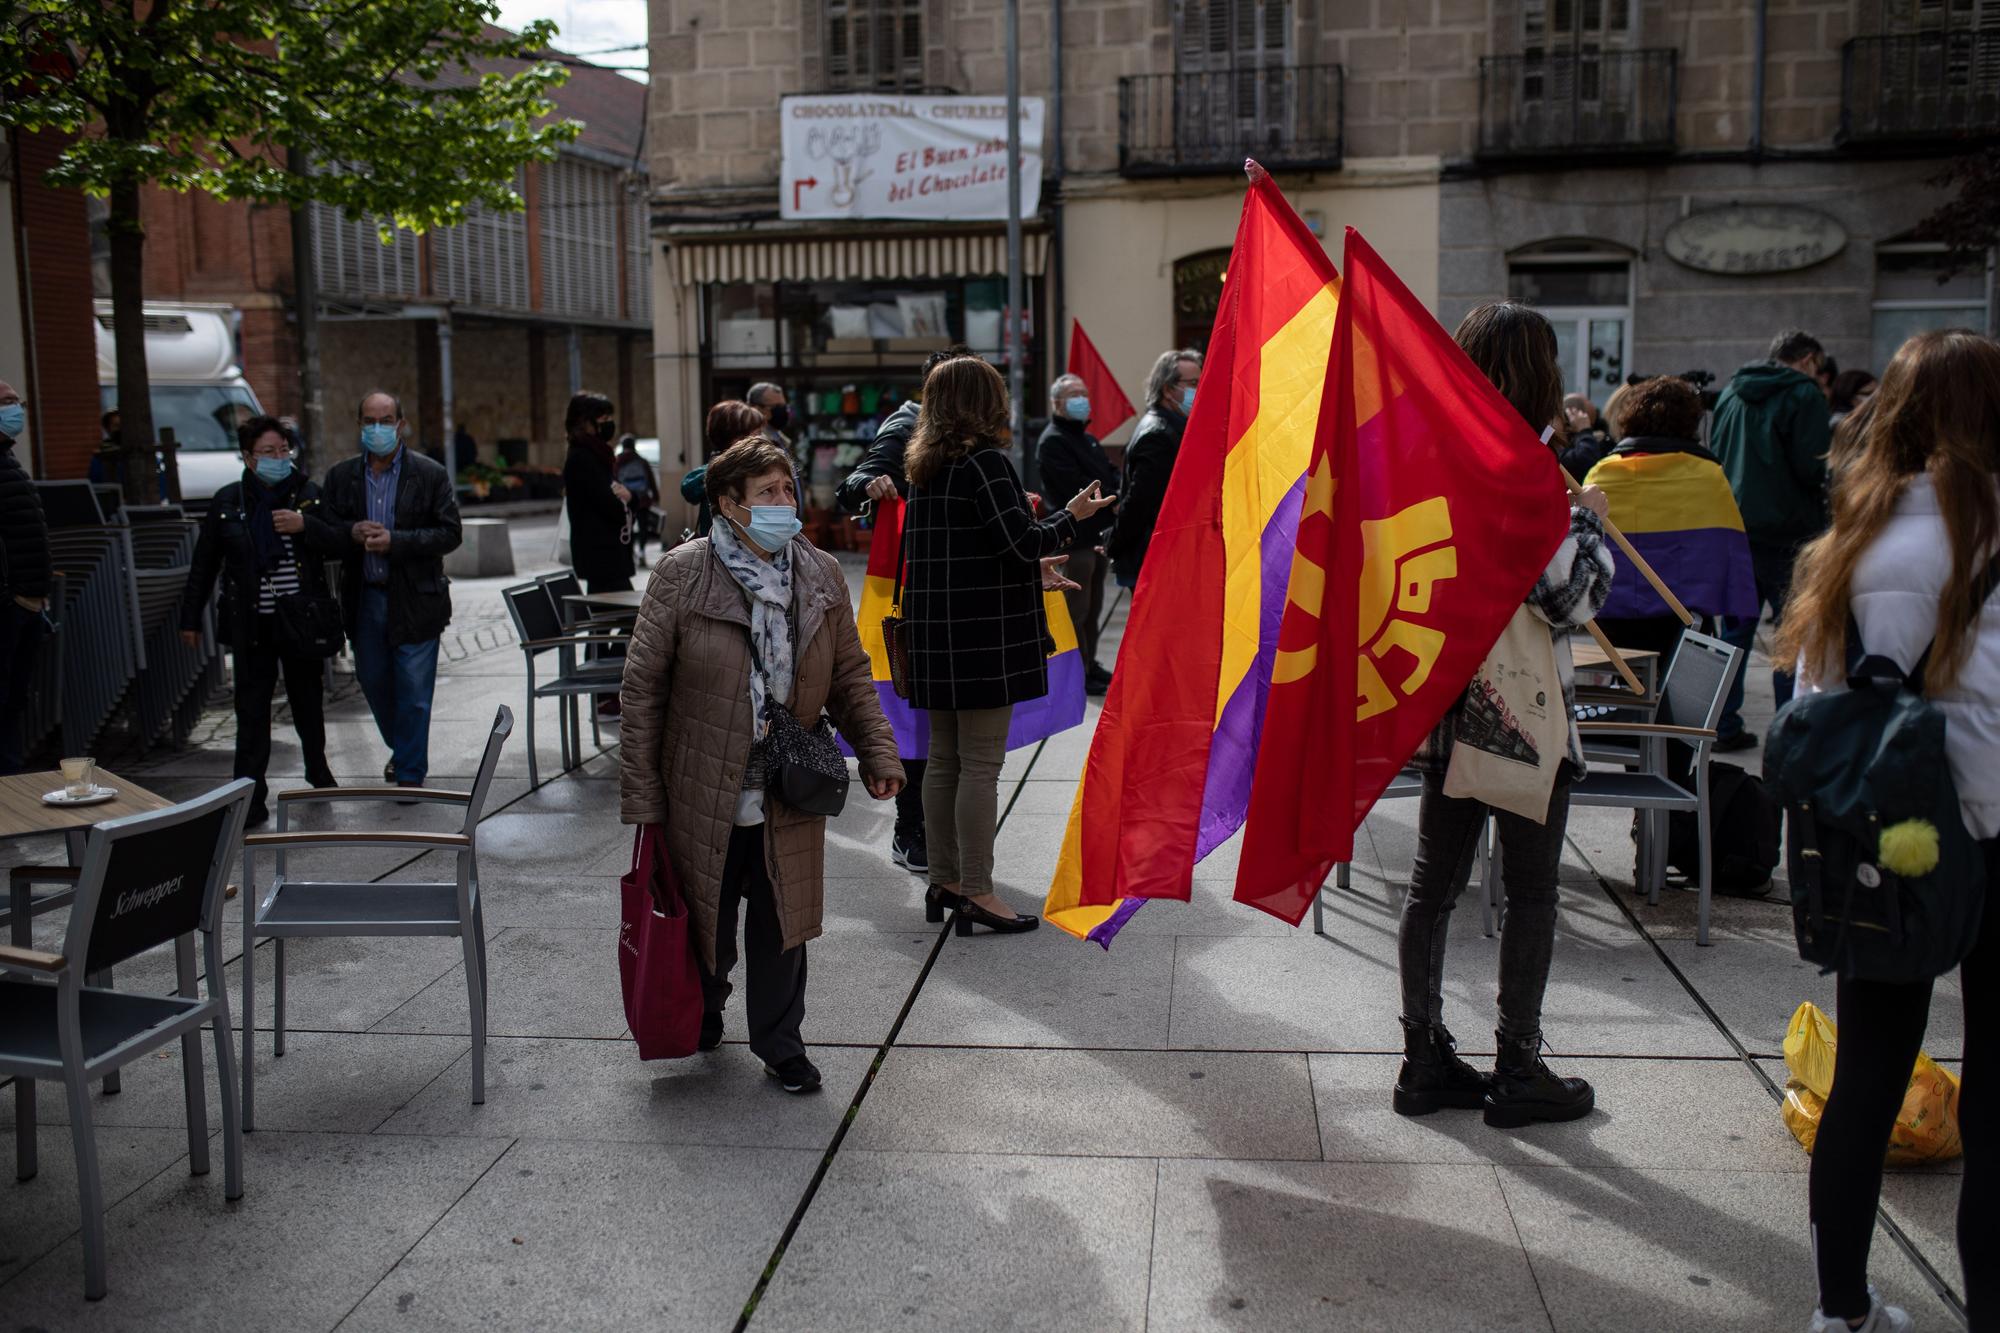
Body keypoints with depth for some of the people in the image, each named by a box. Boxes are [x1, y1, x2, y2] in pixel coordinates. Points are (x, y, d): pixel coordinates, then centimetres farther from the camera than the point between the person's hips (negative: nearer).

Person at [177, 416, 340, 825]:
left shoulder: (309, 495, 3)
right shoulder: (227, 501, 4)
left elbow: (339, 543, -3)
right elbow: (204, 564, 10)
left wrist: (305, 526, -21)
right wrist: (190, 618, 11)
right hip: (251, 623, -1)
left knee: (307, 701, 14)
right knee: (252, 710, -3)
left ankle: (318, 769, 38)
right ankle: (250, 798, 0)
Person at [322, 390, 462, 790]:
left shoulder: (431, 475, -5)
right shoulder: (341, 476, 6)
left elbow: (449, 534, -8)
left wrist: (394, 541, -18)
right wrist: (353, 532, -13)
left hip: (415, 600, -4)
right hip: (364, 598, 4)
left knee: (414, 691, -1)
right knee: (374, 682, 16)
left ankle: (410, 772, 11)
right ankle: (401, 749, 39)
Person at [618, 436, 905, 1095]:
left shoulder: (821, 576, 2)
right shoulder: (682, 575, -9)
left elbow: (850, 676, 12)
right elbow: (643, 687, -6)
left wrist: (878, 753, 1)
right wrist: (641, 795, -7)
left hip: (789, 799, 2)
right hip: (703, 796, -2)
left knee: (782, 925, 8)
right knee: (707, 925, 13)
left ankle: (780, 1045, 26)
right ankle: (702, 1014, 43)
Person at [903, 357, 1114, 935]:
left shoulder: (925, 468, 13)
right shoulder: (985, 463, -13)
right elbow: (1022, 543, -18)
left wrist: (1032, 569, 25)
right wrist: (1073, 516, -1)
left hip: (935, 635, 8)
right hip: (983, 635, -8)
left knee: (943, 760, 13)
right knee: (981, 764, -3)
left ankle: (944, 883, 21)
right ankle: (976, 893, 0)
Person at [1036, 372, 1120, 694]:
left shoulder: (1088, 439, 21)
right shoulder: (1052, 442, -9)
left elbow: (1111, 475, 14)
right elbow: (1076, 486, -20)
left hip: (1097, 533, 9)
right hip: (1076, 536, -9)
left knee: (1092, 607, 15)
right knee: (1077, 608, -5)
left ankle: (1089, 665, 25)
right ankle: (1078, 674, 0)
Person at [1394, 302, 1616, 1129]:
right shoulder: (1530, 476, -17)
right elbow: (1571, 599, -20)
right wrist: (1590, 523, -3)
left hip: (1446, 706, 7)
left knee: (1435, 883, 11)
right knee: (1530, 894, 6)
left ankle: (1425, 1059, 20)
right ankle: (1517, 1072, 16)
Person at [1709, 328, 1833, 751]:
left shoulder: (1731, 394, 12)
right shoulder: (1803, 394, -9)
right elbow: (1813, 467, -17)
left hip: (1732, 529, 6)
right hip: (1784, 531, -6)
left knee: (1735, 630, 12)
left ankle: (1725, 726, 14)